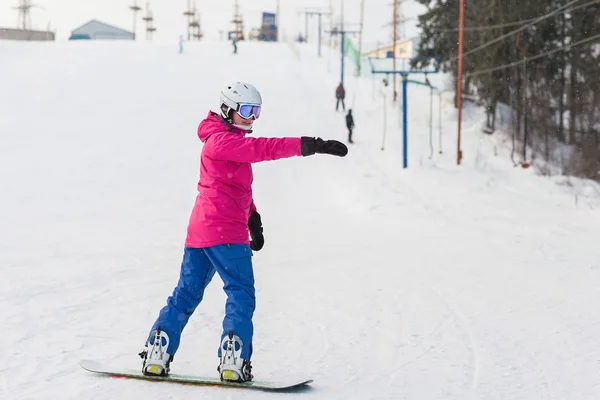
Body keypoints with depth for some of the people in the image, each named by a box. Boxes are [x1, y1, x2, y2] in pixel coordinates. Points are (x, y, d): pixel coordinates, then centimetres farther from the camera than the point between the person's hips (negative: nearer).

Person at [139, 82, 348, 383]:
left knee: (187, 293, 11)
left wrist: (252, 217, 22)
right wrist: (311, 145, -33)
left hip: (200, 230, 10)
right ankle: (233, 360, -13)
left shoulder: (230, 140, 21)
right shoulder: (222, 140, -11)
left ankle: (157, 354, 10)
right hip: (224, 230, -10)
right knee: (241, 294, -6)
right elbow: (262, 148, -25)